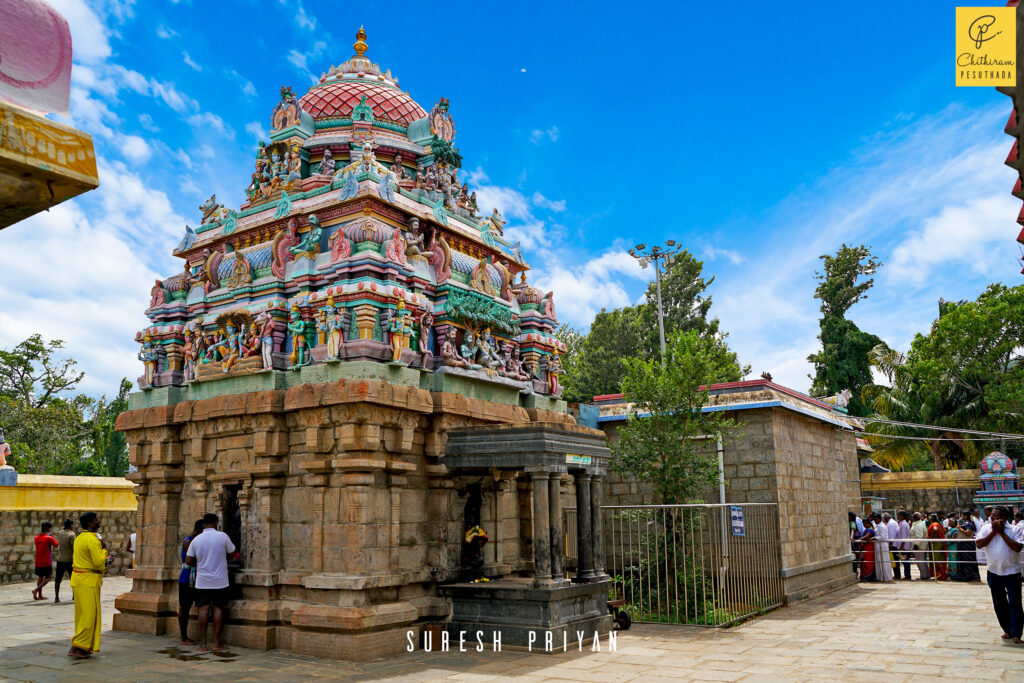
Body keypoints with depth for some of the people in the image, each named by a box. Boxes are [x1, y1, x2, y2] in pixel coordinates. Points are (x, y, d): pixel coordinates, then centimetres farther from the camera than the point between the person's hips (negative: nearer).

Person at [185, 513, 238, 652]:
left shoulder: (196, 540, 1)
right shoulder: (222, 536, -7)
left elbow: (188, 561, 3)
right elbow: (233, 553, 3)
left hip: (202, 581, 2)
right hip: (219, 581, -2)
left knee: (203, 609, 4)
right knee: (218, 609, 4)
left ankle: (203, 644, 4)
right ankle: (216, 643, 5)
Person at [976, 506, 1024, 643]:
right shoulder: (986, 529, 1)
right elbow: (979, 544, -11)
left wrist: (1002, 533, -17)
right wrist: (994, 532, -14)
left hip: (1012, 572, -3)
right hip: (994, 572, 3)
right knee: (999, 604, 12)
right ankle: (1007, 630, 26)